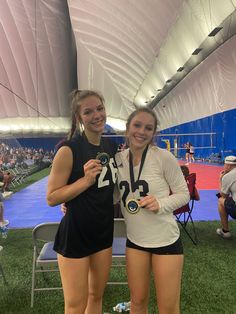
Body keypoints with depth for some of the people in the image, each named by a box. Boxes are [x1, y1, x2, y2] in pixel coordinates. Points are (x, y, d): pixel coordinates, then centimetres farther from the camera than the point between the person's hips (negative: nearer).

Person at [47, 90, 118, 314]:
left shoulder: (111, 146, 2)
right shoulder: (69, 150, -18)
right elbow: (52, 198, -18)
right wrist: (85, 180, -28)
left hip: (104, 230, 6)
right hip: (75, 232, -6)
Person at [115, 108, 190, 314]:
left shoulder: (163, 157, -16)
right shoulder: (118, 159, -5)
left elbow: (183, 194, -7)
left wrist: (160, 204, -26)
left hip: (166, 240, -3)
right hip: (135, 240, 4)